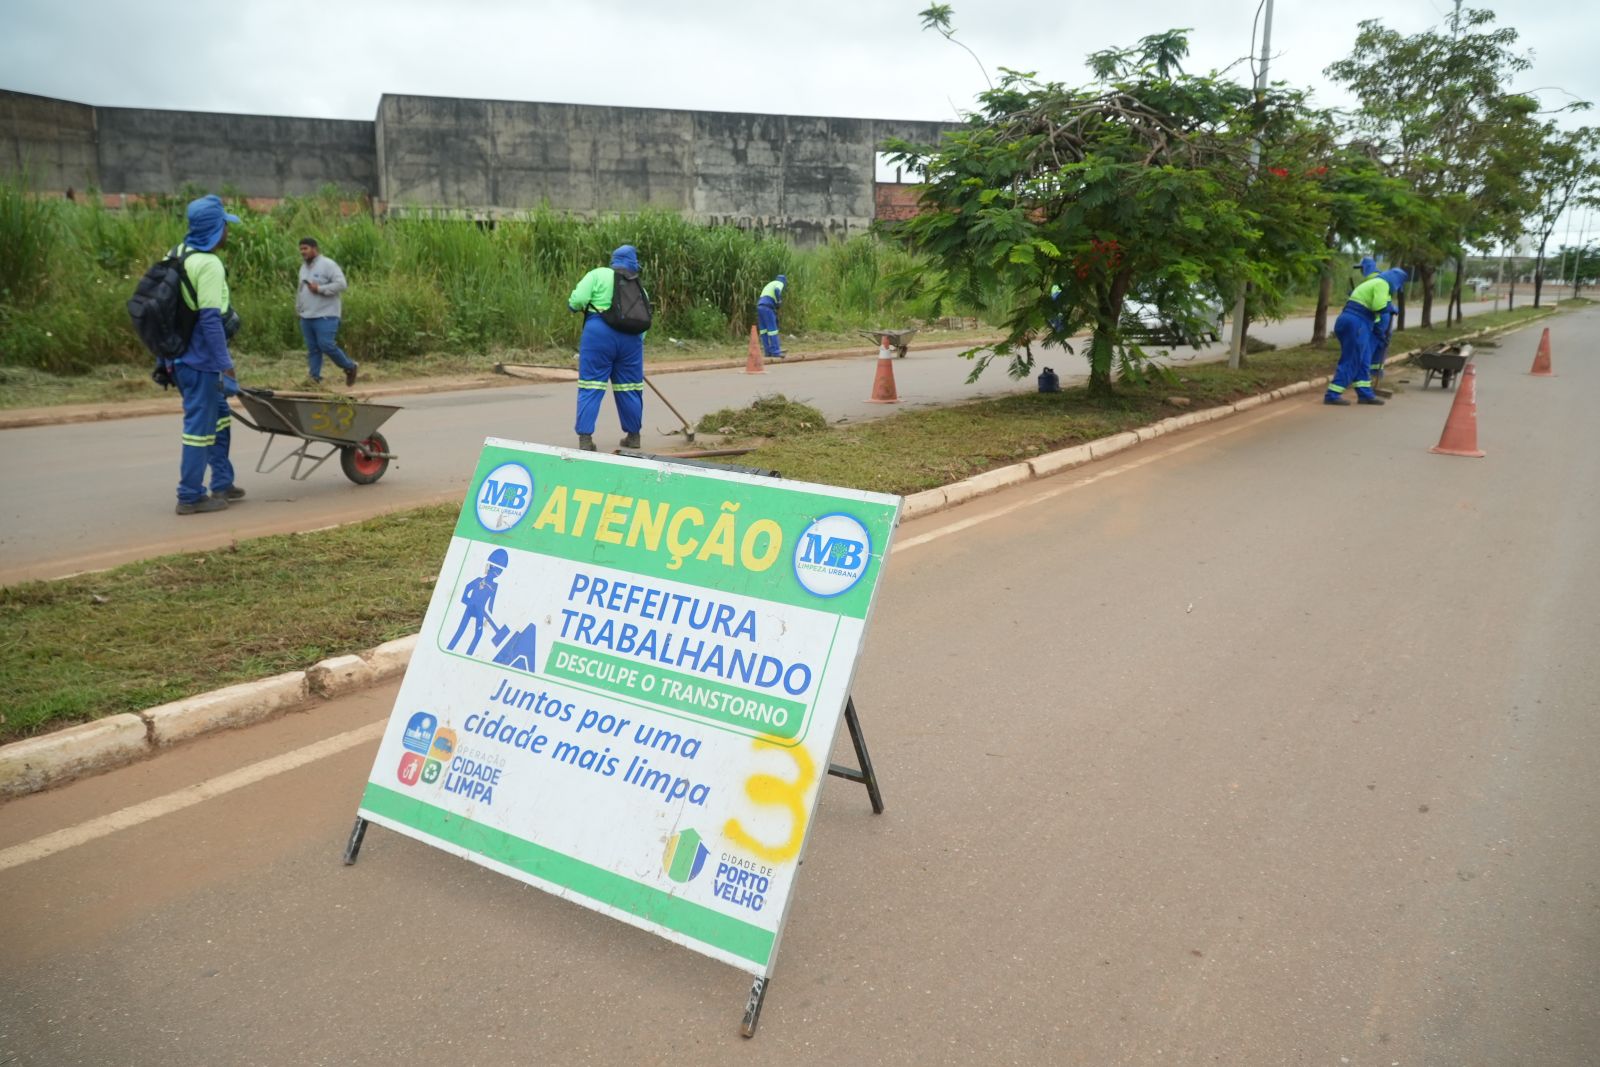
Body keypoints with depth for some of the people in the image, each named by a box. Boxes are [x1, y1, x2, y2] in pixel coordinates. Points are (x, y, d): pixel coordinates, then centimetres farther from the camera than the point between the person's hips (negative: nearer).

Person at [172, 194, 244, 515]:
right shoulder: (209, 264, -17)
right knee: (200, 426, -1)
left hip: (181, 355, 9)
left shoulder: (177, 255, 11)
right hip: (201, 362, -9)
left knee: (219, 416, 19)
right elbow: (211, 320, -22)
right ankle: (190, 497, 6)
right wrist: (226, 367, -21)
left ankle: (222, 484, 26)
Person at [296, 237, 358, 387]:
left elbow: (341, 284, -17)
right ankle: (315, 377, 10)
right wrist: (298, 307, 21)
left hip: (325, 315, -8)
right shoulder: (303, 267, 18)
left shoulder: (327, 264, -8)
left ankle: (350, 367, 6)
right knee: (312, 349, 6)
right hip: (306, 316, 8)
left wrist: (320, 289, -18)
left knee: (326, 345, -14)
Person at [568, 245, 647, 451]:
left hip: (599, 333, -3)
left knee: (591, 387, 1)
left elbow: (577, 300, -6)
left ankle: (585, 438, -4)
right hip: (631, 338, 3)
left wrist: (576, 306, 15)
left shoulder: (598, 274, 5)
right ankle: (633, 436, 25)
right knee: (629, 388, 14)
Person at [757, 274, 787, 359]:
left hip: (760, 306, 8)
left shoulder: (770, 284, 32)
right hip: (767, 307, -8)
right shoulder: (779, 283, 5)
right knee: (772, 329, -8)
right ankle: (775, 351, -10)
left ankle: (767, 351, 11)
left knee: (764, 330, 9)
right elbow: (777, 290, -19)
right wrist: (779, 301, -8)